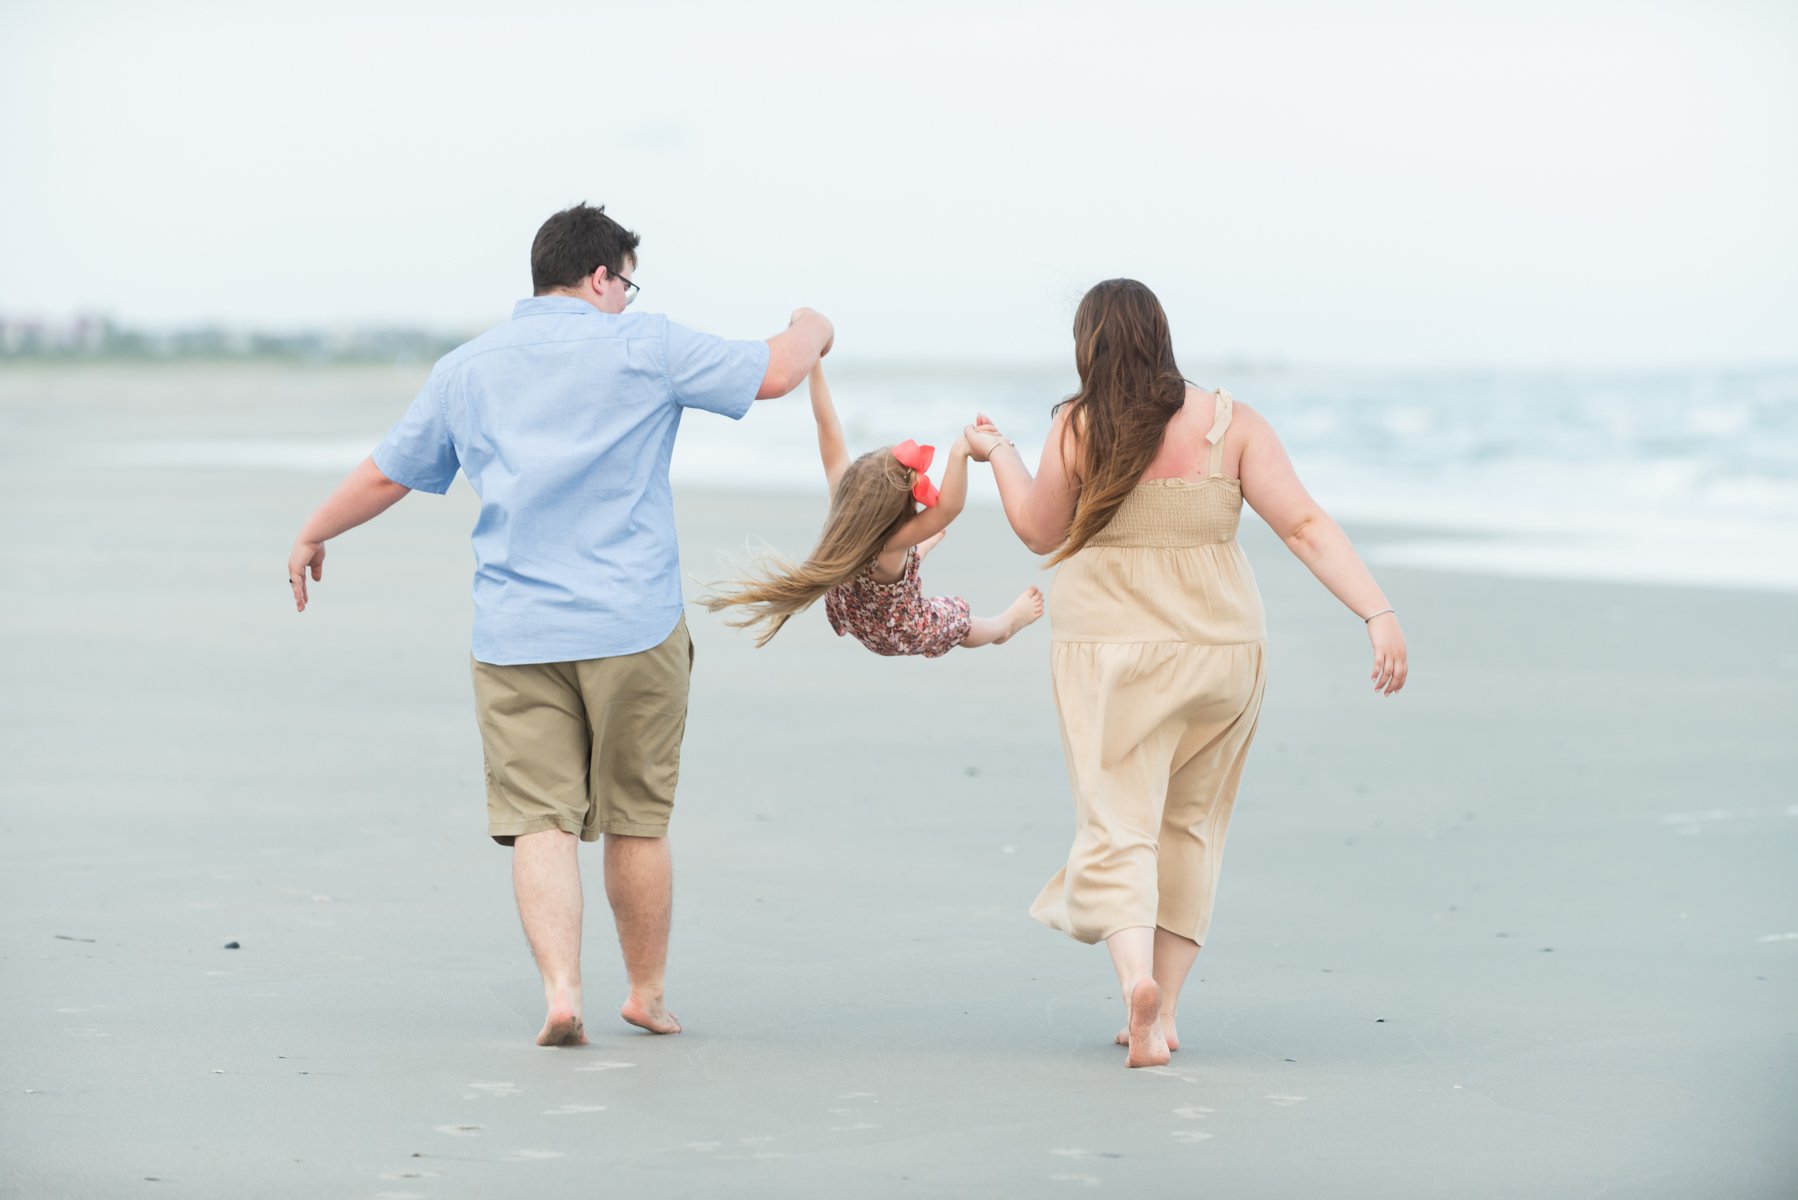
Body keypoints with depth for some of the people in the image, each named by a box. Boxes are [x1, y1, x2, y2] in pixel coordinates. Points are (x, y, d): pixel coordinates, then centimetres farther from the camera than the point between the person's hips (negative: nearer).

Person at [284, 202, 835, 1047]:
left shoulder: (465, 368, 10)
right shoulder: (644, 348, -2)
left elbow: (388, 474, 18)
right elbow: (774, 373, 0)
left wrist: (313, 535, 35)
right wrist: (811, 331, 24)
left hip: (514, 636, 2)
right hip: (634, 628, -2)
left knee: (539, 821, -1)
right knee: (637, 821, 10)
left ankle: (561, 989, -17)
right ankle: (647, 994, 22)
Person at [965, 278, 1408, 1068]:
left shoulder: (1078, 429, -5)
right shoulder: (1230, 423, -2)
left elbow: (1040, 532, 8)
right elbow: (1307, 526, -8)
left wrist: (998, 454, 23)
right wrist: (1378, 615, -10)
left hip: (1110, 649, -2)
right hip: (1219, 647, 2)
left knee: (1117, 827, -3)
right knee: (1187, 827, 17)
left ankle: (1136, 975, -30)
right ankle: (1161, 1009, 15)